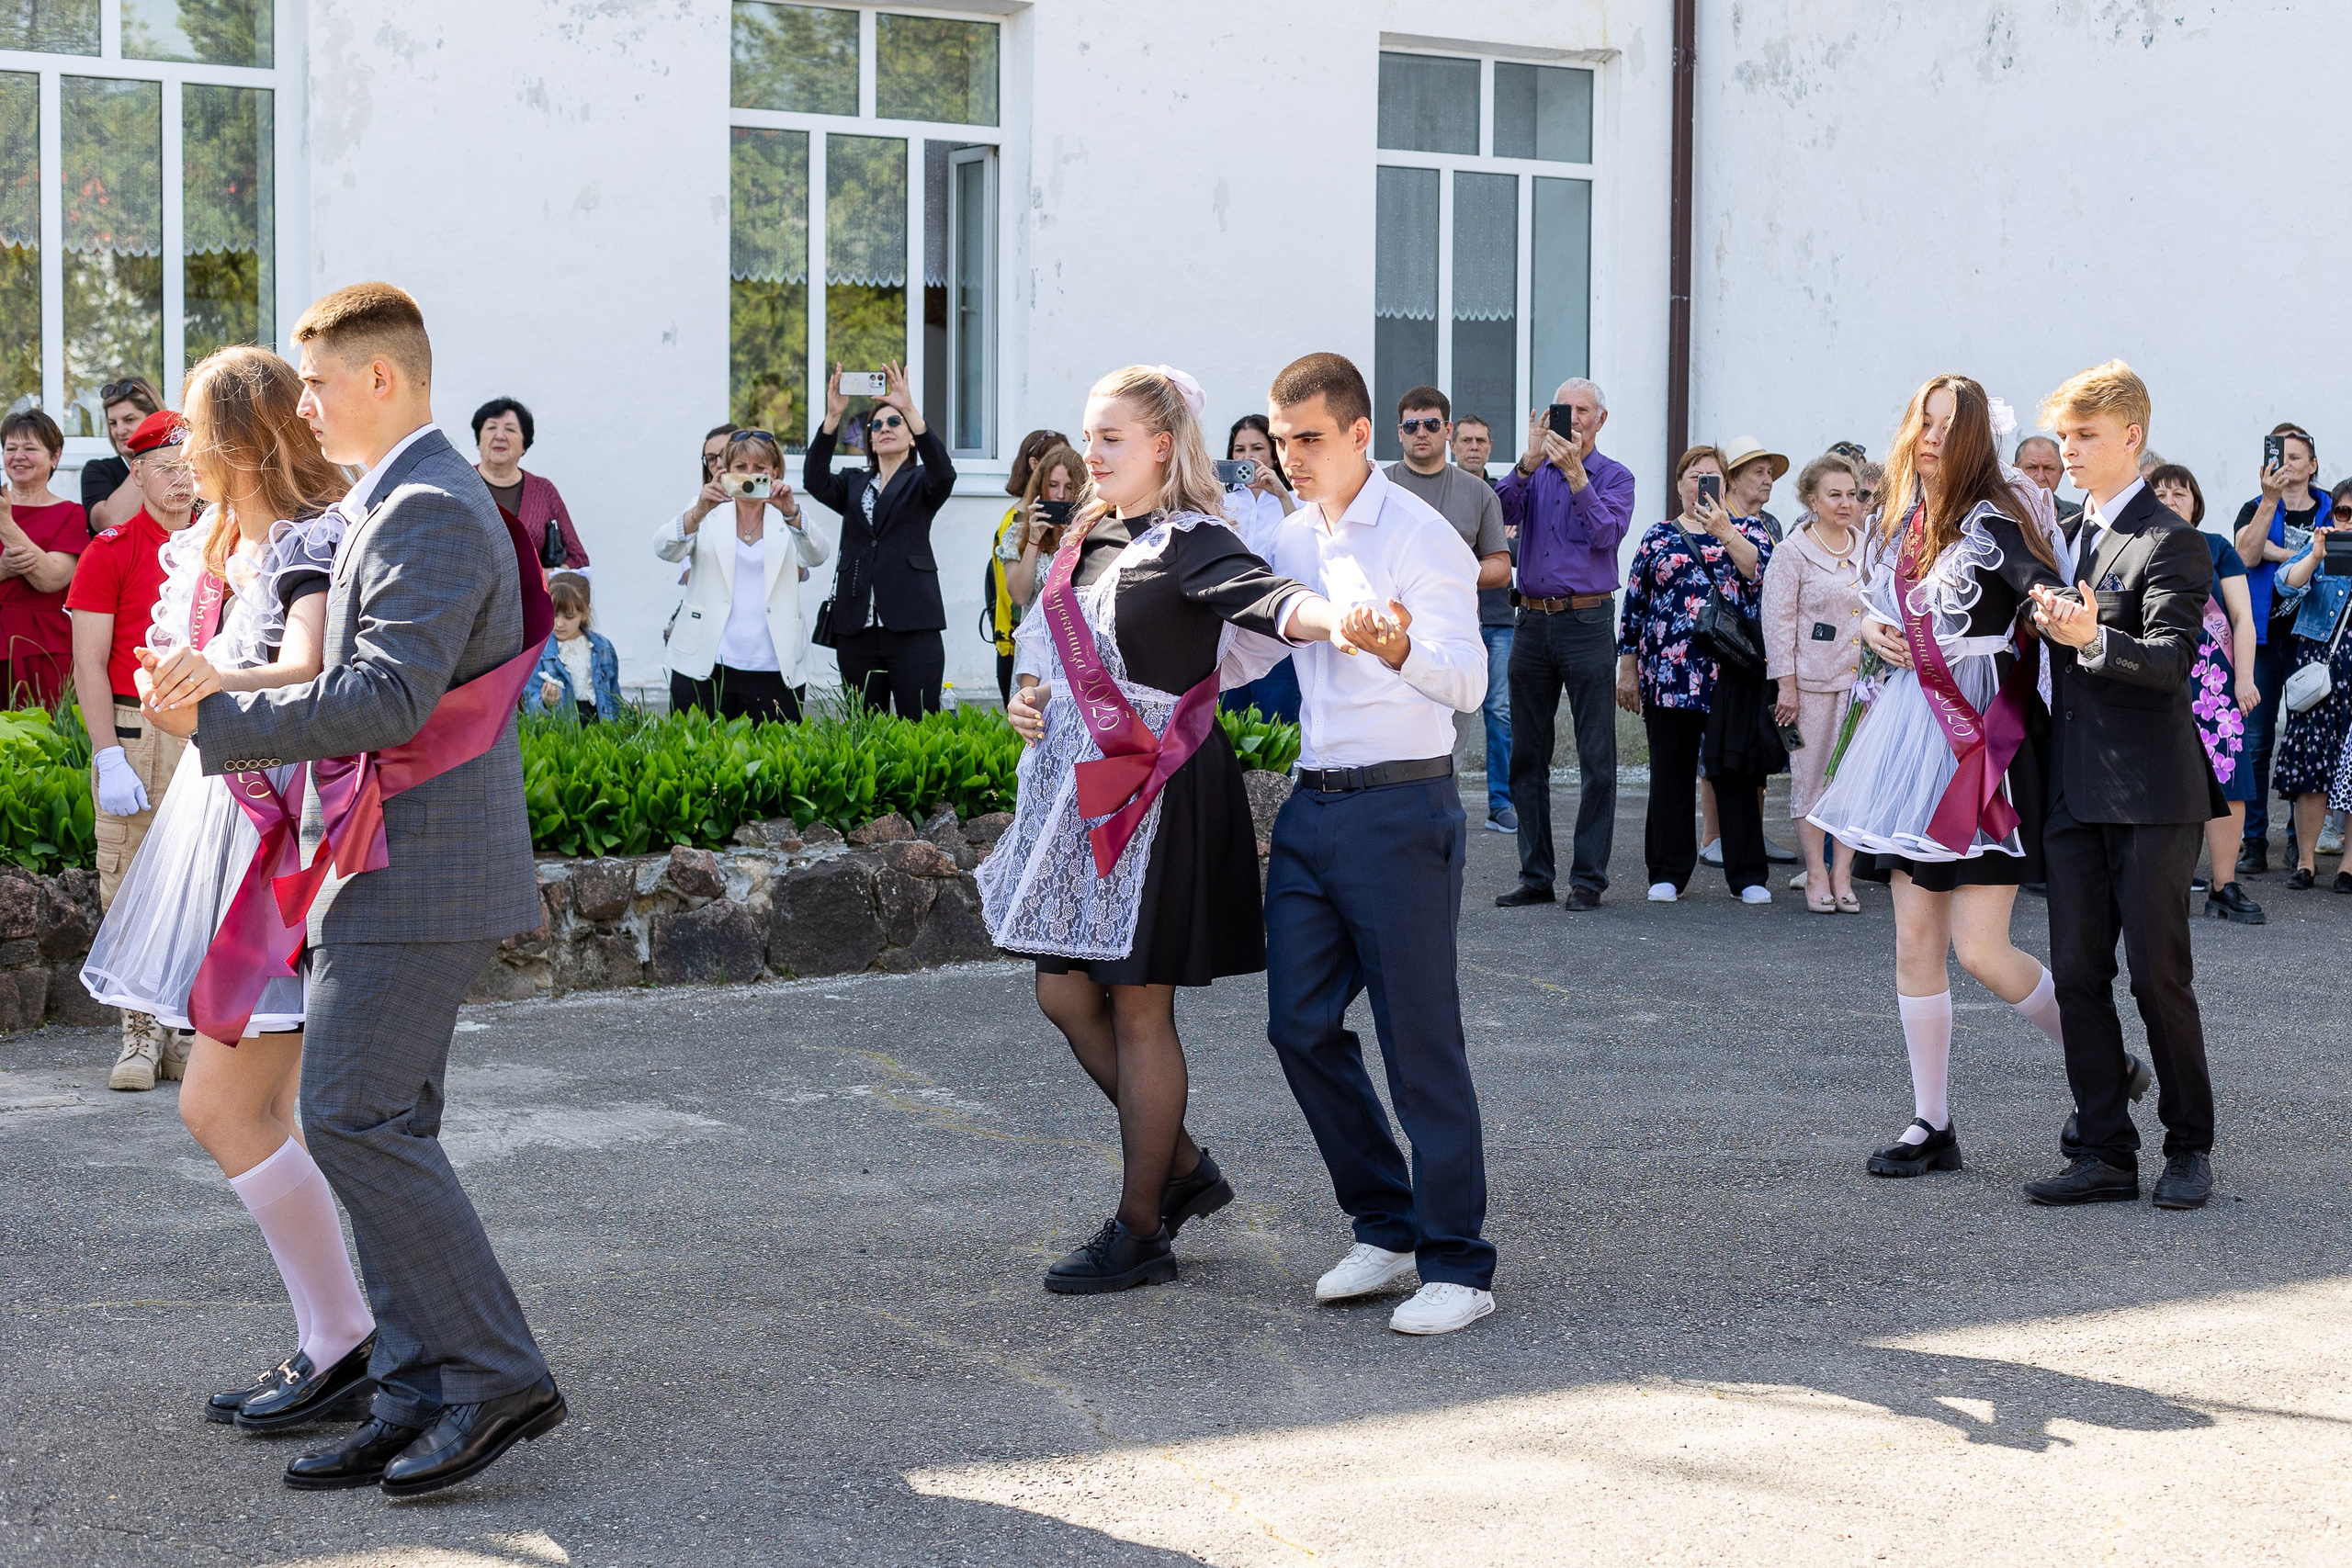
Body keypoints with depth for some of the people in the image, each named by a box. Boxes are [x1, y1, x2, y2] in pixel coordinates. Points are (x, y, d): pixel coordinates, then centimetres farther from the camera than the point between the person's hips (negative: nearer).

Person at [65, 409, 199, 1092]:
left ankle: (185, 1030, 12)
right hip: (135, 733, -4)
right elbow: (89, 665, -6)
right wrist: (109, 758, -14)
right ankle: (141, 1034, 4)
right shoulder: (110, 551, -2)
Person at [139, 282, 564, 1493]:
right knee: (384, 1128, 9)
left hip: (420, 869, -11)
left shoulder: (429, 509, -14)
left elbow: (389, 699, -23)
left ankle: (495, 1377, -7)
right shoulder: (397, 504, 20)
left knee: (353, 1117, -12)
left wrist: (215, 720, -18)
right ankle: (419, 1400, 12)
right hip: (394, 865, 11)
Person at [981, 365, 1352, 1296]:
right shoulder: (1087, 540, 14)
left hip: (1155, 796, -9)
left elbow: (1258, 595, -32)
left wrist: (1331, 618, -52)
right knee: (1064, 994, 11)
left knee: (1137, 1008, -1)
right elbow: (1045, 645, 26)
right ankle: (1184, 1167, 27)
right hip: (1074, 791, 9)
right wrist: (1026, 696, 4)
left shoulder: (1189, 544, -12)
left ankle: (1141, 1231, 11)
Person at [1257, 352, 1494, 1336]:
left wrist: (1400, 649, -41)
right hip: (1312, 805, 7)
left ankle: (1456, 1264, 6)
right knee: (1300, 1024, 7)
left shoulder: (1420, 537, -10)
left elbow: (1468, 681, -21)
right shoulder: (1292, 540, 12)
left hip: (1400, 810, -7)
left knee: (1419, 1037, -3)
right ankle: (1385, 1226, 22)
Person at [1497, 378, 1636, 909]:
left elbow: (1607, 534, -13)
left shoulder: (1614, 476, 4)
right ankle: (1535, 875, 14)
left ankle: (1588, 876, 1)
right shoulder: (1535, 473, 12)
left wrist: (1575, 474, -18)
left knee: (1596, 756, -4)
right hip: (1532, 621, 4)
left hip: (1586, 622, -4)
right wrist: (1529, 462, -17)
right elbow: (1500, 514, -6)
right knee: (1527, 754, 7)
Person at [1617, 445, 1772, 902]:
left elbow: (1763, 570, -10)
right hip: (1667, 672, 1)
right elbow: (1635, 604, 12)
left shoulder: (1745, 529, 11)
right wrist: (1627, 671, 8)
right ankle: (1668, 872, 13)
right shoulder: (1658, 537, 12)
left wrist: (1724, 531, -19)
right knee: (1671, 772, 5)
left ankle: (1747, 874, 6)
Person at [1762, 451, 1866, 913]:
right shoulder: (1793, 552, -3)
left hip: (1862, 679, 4)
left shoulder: (1868, 547, 11)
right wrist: (1786, 683, -10)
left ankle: (1842, 874, 8)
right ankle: (1816, 875, 8)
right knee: (1811, 775, 0)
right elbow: (1778, 620, -5)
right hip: (1813, 680, -4)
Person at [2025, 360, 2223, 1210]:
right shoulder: (2068, 537, 16)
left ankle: (2190, 1146, 13)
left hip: (2153, 795, -7)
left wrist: (2092, 638, -35)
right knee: (2077, 974, 5)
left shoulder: (2170, 543, -8)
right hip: (2075, 791, 7)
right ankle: (2104, 1153, 11)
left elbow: (2170, 661, -20)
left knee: (2159, 975, -2)